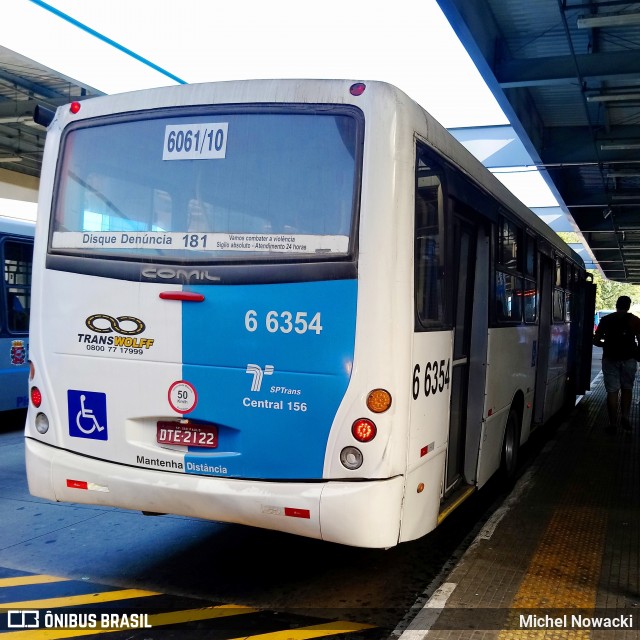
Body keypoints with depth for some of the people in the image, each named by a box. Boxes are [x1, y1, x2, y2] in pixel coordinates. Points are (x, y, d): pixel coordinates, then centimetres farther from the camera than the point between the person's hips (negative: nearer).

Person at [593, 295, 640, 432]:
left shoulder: (606, 320, 3)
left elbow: (596, 341, 3)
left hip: (610, 358, 0)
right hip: (629, 359, 0)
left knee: (612, 391, 3)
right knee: (627, 389, 17)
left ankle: (613, 424, 3)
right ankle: (625, 417, 7)